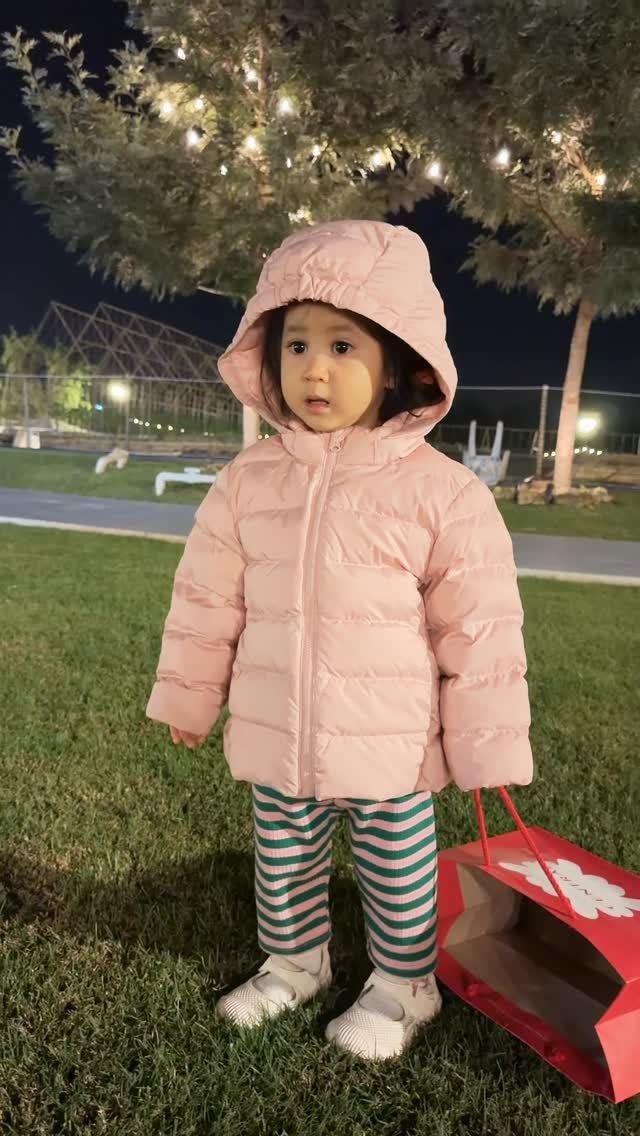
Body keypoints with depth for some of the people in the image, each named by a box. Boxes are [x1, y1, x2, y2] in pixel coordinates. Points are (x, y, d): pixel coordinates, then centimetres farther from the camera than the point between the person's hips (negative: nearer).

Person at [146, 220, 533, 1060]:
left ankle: (404, 985, 44)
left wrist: (487, 747, -6)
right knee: (282, 861, 23)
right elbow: (208, 598, 5)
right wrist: (188, 697, 12)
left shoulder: (441, 490, -15)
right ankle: (292, 963, 50)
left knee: (397, 872, 17)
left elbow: (481, 628, -10)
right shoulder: (247, 481, -5)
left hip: (391, 745, -3)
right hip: (275, 738, 4)